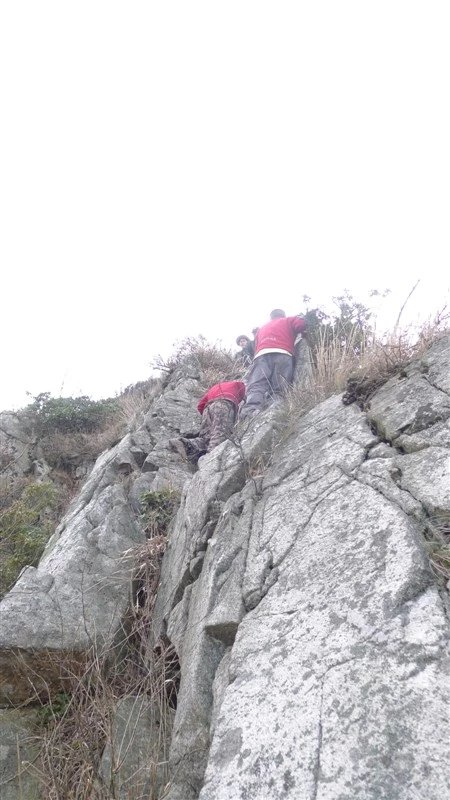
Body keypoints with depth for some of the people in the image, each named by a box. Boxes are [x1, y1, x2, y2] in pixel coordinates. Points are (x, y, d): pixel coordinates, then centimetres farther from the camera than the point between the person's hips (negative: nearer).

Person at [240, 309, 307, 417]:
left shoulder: (261, 328, 40)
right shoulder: (288, 321, 31)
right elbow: (301, 324, 12)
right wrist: (304, 333, 32)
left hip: (261, 355, 2)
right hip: (283, 354, -1)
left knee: (256, 385, -19)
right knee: (280, 387, -15)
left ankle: (251, 409, -47)